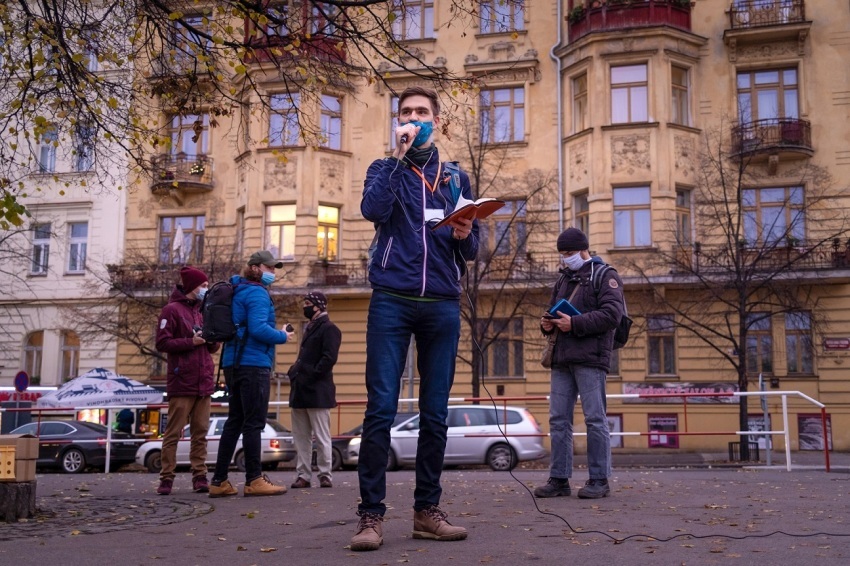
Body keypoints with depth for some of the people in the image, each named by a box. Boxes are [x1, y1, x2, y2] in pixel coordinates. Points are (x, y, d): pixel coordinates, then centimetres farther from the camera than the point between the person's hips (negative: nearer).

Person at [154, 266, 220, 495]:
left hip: (204, 383, 7)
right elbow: (162, 343, -9)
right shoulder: (172, 310, -1)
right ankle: (166, 478, 1)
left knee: (200, 433, 5)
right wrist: (191, 341, -16)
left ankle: (199, 477, 7)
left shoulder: (202, 311, 21)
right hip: (182, 382, -7)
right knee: (173, 432, -4)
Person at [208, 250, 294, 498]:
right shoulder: (257, 293, -10)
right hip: (253, 364, -9)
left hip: (234, 363, 9)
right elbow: (258, 328, -21)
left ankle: (219, 481, 11)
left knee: (234, 422, 10)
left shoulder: (237, 291, 20)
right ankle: (254, 480, -3)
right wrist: (282, 336, -6)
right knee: (253, 423, -6)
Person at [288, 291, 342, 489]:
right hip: (301, 391, 9)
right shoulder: (310, 329, 23)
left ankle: (325, 475, 2)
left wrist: (311, 376, -21)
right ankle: (303, 475, 13)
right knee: (301, 436, 9)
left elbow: (329, 358, -17)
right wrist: (294, 372, 9)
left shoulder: (328, 329, -6)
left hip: (317, 392, -9)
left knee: (321, 436, -3)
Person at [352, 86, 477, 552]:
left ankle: (427, 510, 12)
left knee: (435, 415, 4)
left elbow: (471, 250, 15)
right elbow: (373, 210, -11)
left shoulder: (455, 177, 19)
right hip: (392, 300, -2)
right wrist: (400, 155, -7)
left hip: (442, 304, 3)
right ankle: (371, 515, -4)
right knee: (380, 410, -8)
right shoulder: (385, 169, 13)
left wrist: (464, 235, -7)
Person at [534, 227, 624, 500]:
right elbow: (554, 311, 31)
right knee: (558, 419, 5)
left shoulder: (604, 275, 1)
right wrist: (547, 324, 7)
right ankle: (559, 479, 10)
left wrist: (575, 324, -18)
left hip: (590, 358, -7)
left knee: (595, 418, -4)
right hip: (562, 359, 7)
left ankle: (599, 480, 2)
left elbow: (612, 314, -12)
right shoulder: (563, 279, 23)